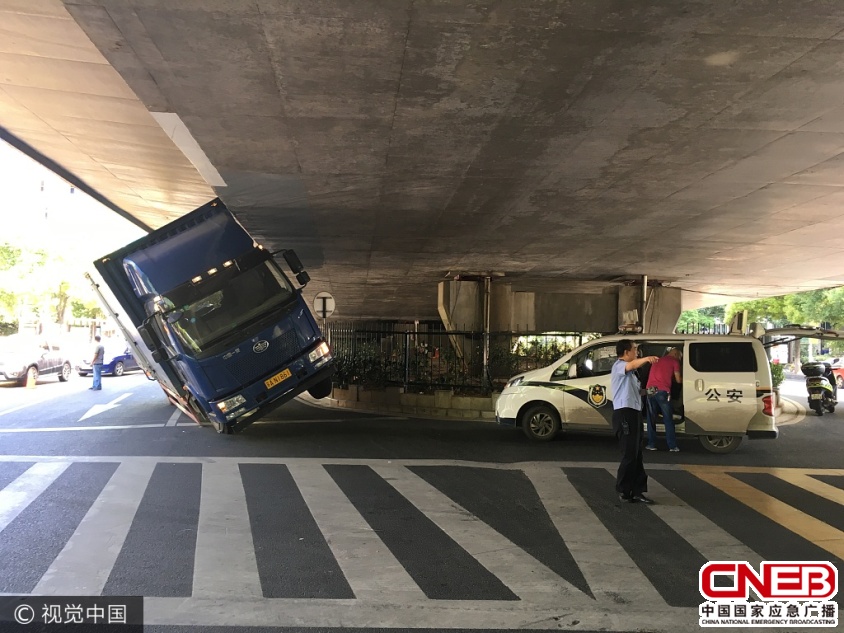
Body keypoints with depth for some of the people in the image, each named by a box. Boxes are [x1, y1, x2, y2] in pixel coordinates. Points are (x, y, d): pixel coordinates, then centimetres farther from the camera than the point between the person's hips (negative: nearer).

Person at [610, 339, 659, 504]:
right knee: (629, 454, -7)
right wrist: (646, 359, -51)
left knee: (636, 454, 11)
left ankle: (637, 491, 17)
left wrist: (644, 392, 15)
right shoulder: (619, 365, -8)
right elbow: (631, 365, -34)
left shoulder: (629, 371, 24)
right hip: (625, 413, -10)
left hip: (634, 413, 10)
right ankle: (623, 491, 2)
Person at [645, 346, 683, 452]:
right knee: (668, 419, 1)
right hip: (662, 391, -5)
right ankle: (672, 446, 2)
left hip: (650, 390, 5)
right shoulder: (674, 361, 9)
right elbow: (678, 380, 12)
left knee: (651, 418, 10)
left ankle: (651, 444, 10)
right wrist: (684, 380, 31)